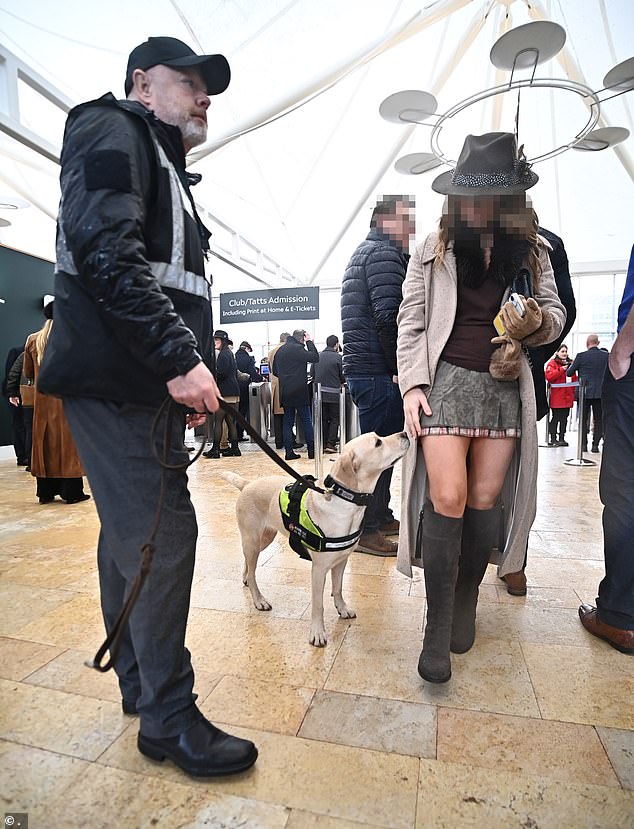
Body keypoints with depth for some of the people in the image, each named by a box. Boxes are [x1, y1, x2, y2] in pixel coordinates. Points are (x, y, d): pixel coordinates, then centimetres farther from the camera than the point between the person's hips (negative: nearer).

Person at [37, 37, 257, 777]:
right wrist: (179, 358, -23)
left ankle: (140, 686, 29)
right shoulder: (112, 131, 1)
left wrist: (189, 371, 17)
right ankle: (169, 719, 9)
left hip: (145, 382, 10)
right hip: (116, 377, -10)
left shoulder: (163, 166, 29)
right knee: (161, 537, -8)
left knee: (132, 535, 13)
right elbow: (103, 248, -19)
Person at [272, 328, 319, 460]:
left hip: (285, 392, 7)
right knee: (307, 421, 1)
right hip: (299, 391, -6)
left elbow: (275, 371, 18)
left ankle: (289, 451, 7)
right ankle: (312, 450, 4)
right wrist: (309, 342, -5)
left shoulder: (280, 350, 13)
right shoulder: (297, 349, -11)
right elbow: (315, 357, -14)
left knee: (288, 422, 8)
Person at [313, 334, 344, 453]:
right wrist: (341, 383, 19)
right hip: (333, 393, -4)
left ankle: (323, 444, 13)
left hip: (320, 393, 4)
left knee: (323, 419, 12)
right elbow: (343, 376, -2)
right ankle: (330, 444, -1)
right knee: (334, 419, 6)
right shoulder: (338, 357, -9)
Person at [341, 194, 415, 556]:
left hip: (363, 369, 11)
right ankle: (367, 530, 5)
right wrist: (400, 369, -13)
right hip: (378, 372, -11)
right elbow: (389, 318, -20)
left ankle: (382, 516, 29)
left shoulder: (366, 252, 25)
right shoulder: (385, 254, -8)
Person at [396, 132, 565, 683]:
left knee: (486, 500, 3)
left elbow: (556, 313, 17)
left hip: (505, 387, 3)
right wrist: (412, 383, -9)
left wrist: (537, 323, -8)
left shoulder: (532, 250, 13)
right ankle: (438, 625, 2)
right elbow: (411, 322, 3)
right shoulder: (435, 249, 7)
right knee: (447, 497, -13)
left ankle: (466, 602, 25)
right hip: (445, 379, -2)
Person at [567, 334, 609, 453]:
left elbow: (569, 373, -3)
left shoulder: (581, 356, -9)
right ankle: (595, 445, 7)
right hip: (600, 392, 2)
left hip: (585, 392, -2)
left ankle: (584, 444, 8)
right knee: (598, 420, 9)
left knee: (583, 419, 9)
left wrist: (570, 365, 17)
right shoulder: (607, 355, -1)